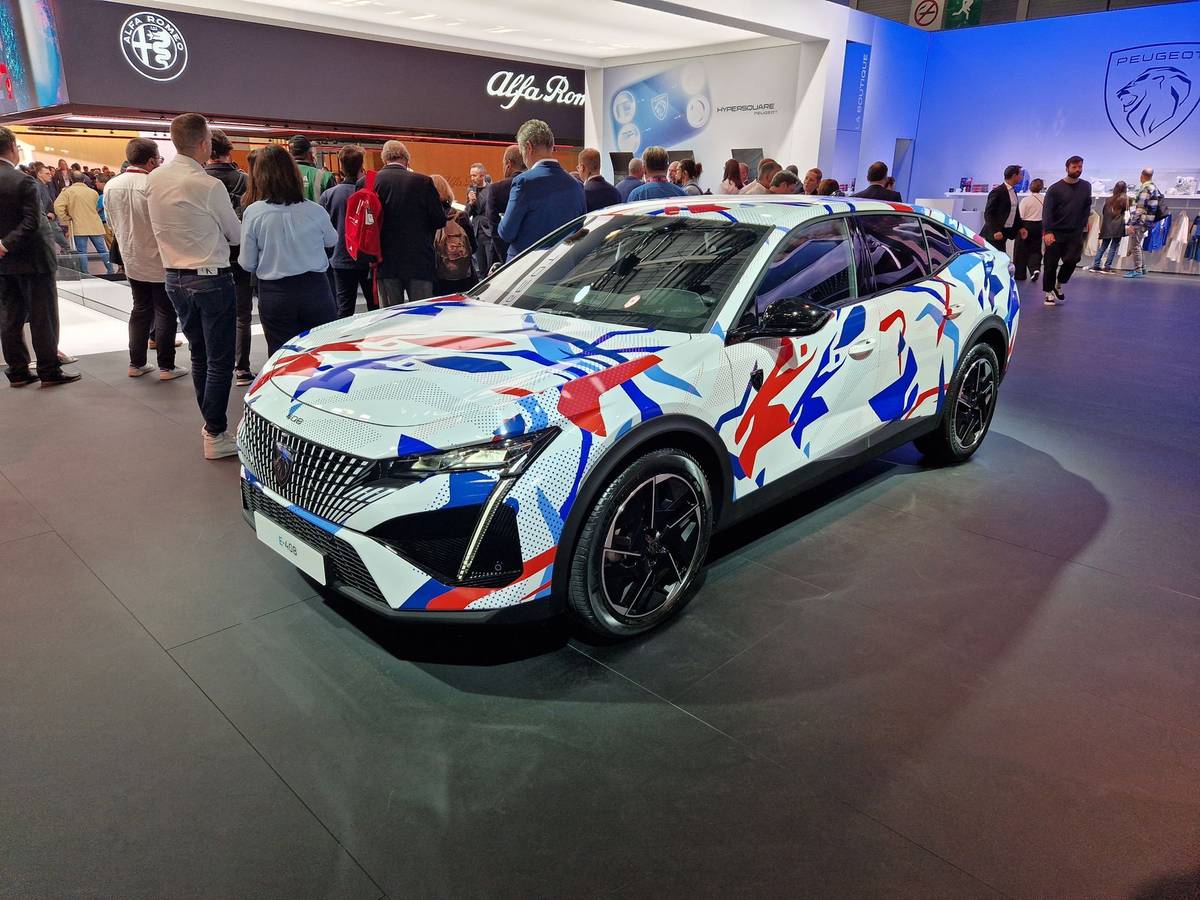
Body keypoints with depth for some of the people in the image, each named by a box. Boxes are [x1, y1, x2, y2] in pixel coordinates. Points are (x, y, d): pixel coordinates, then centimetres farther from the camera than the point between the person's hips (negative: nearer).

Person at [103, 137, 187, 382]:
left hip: (132, 260, 6)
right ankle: (166, 366, 6)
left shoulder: (111, 186, 0)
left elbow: (112, 223, 10)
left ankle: (136, 363, 19)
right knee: (165, 312, 4)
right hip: (160, 260, -6)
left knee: (140, 309, 16)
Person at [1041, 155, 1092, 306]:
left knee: (1071, 260, -16)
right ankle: (1049, 292, 15)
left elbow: (1087, 207, 16)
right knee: (1051, 264, 1)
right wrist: (1047, 231, -23)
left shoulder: (1086, 187, 8)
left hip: (1075, 233, 2)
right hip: (1055, 233, -2)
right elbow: (1047, 211, -11)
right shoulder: (1055, 188, -3)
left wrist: (1083, 224, 5)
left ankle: (1059, 285, 8)